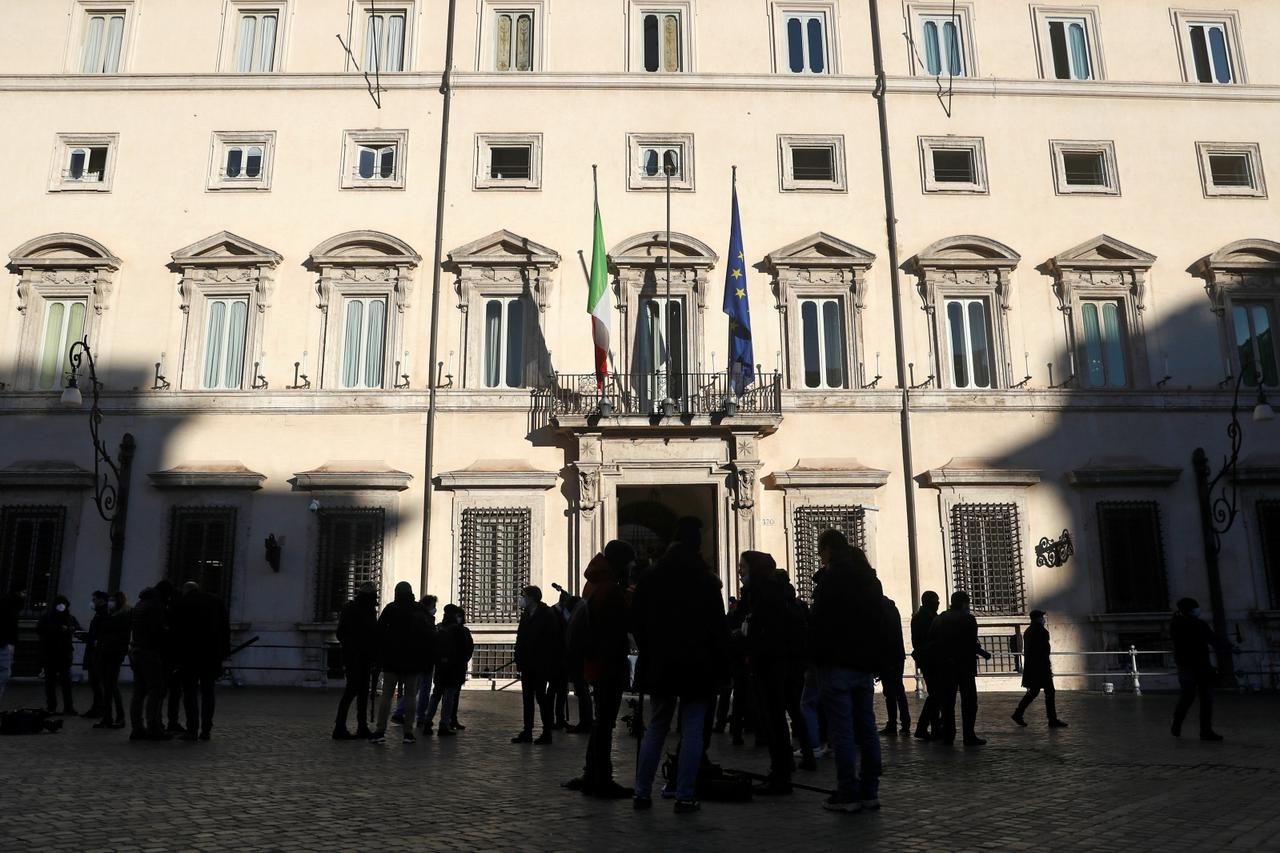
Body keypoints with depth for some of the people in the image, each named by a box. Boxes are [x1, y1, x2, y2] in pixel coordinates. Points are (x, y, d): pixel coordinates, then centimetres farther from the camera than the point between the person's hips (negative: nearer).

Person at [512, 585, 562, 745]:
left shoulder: (547, 615, -9)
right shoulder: (525, 616, 12)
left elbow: (554, 640, -13)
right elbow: (520, 639, 14)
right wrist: (519, 660, 3)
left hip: (541, 666, -7)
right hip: (527, 665, 7)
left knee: (541, 697, -4)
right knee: (527, 698, 9)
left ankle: (547, 733, 4)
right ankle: (527, 732, 15)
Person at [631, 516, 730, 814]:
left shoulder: (650, 579, 1)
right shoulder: (707, 582, -7)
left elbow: (636, 623, 5)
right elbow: (719, 629, -6)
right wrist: (722, 667, 1)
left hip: (659, 666, 3)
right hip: (697, 667, -3)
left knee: (655, 728, 14)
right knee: (692, 731, 3)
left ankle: (642, 792, 15)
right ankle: (685, 797, 3)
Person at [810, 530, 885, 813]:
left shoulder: (831, 577, -9)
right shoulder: (870, 578, 16)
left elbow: (821, 622, -14)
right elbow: (880, 623, 17)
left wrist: (816, 660, -8)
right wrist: (875, 660, 16)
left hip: (838, 664, -8)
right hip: (865, 664, 8)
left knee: (842, 731, -4)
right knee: (866, 728, 10)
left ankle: (848, 793, -3)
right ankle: (869, 792, 14)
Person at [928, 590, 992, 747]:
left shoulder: (939, 619, 8)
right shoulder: (968, 619, -7)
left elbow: (931, 643, 4)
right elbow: (972, 643, -15)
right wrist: (983, 653, 1)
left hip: (945, 667, 5)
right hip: (965, 665, -5)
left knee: (947, 701, 10)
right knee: (969, 700, 2)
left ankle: (948, 735, 10)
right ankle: (969, 736, -1)